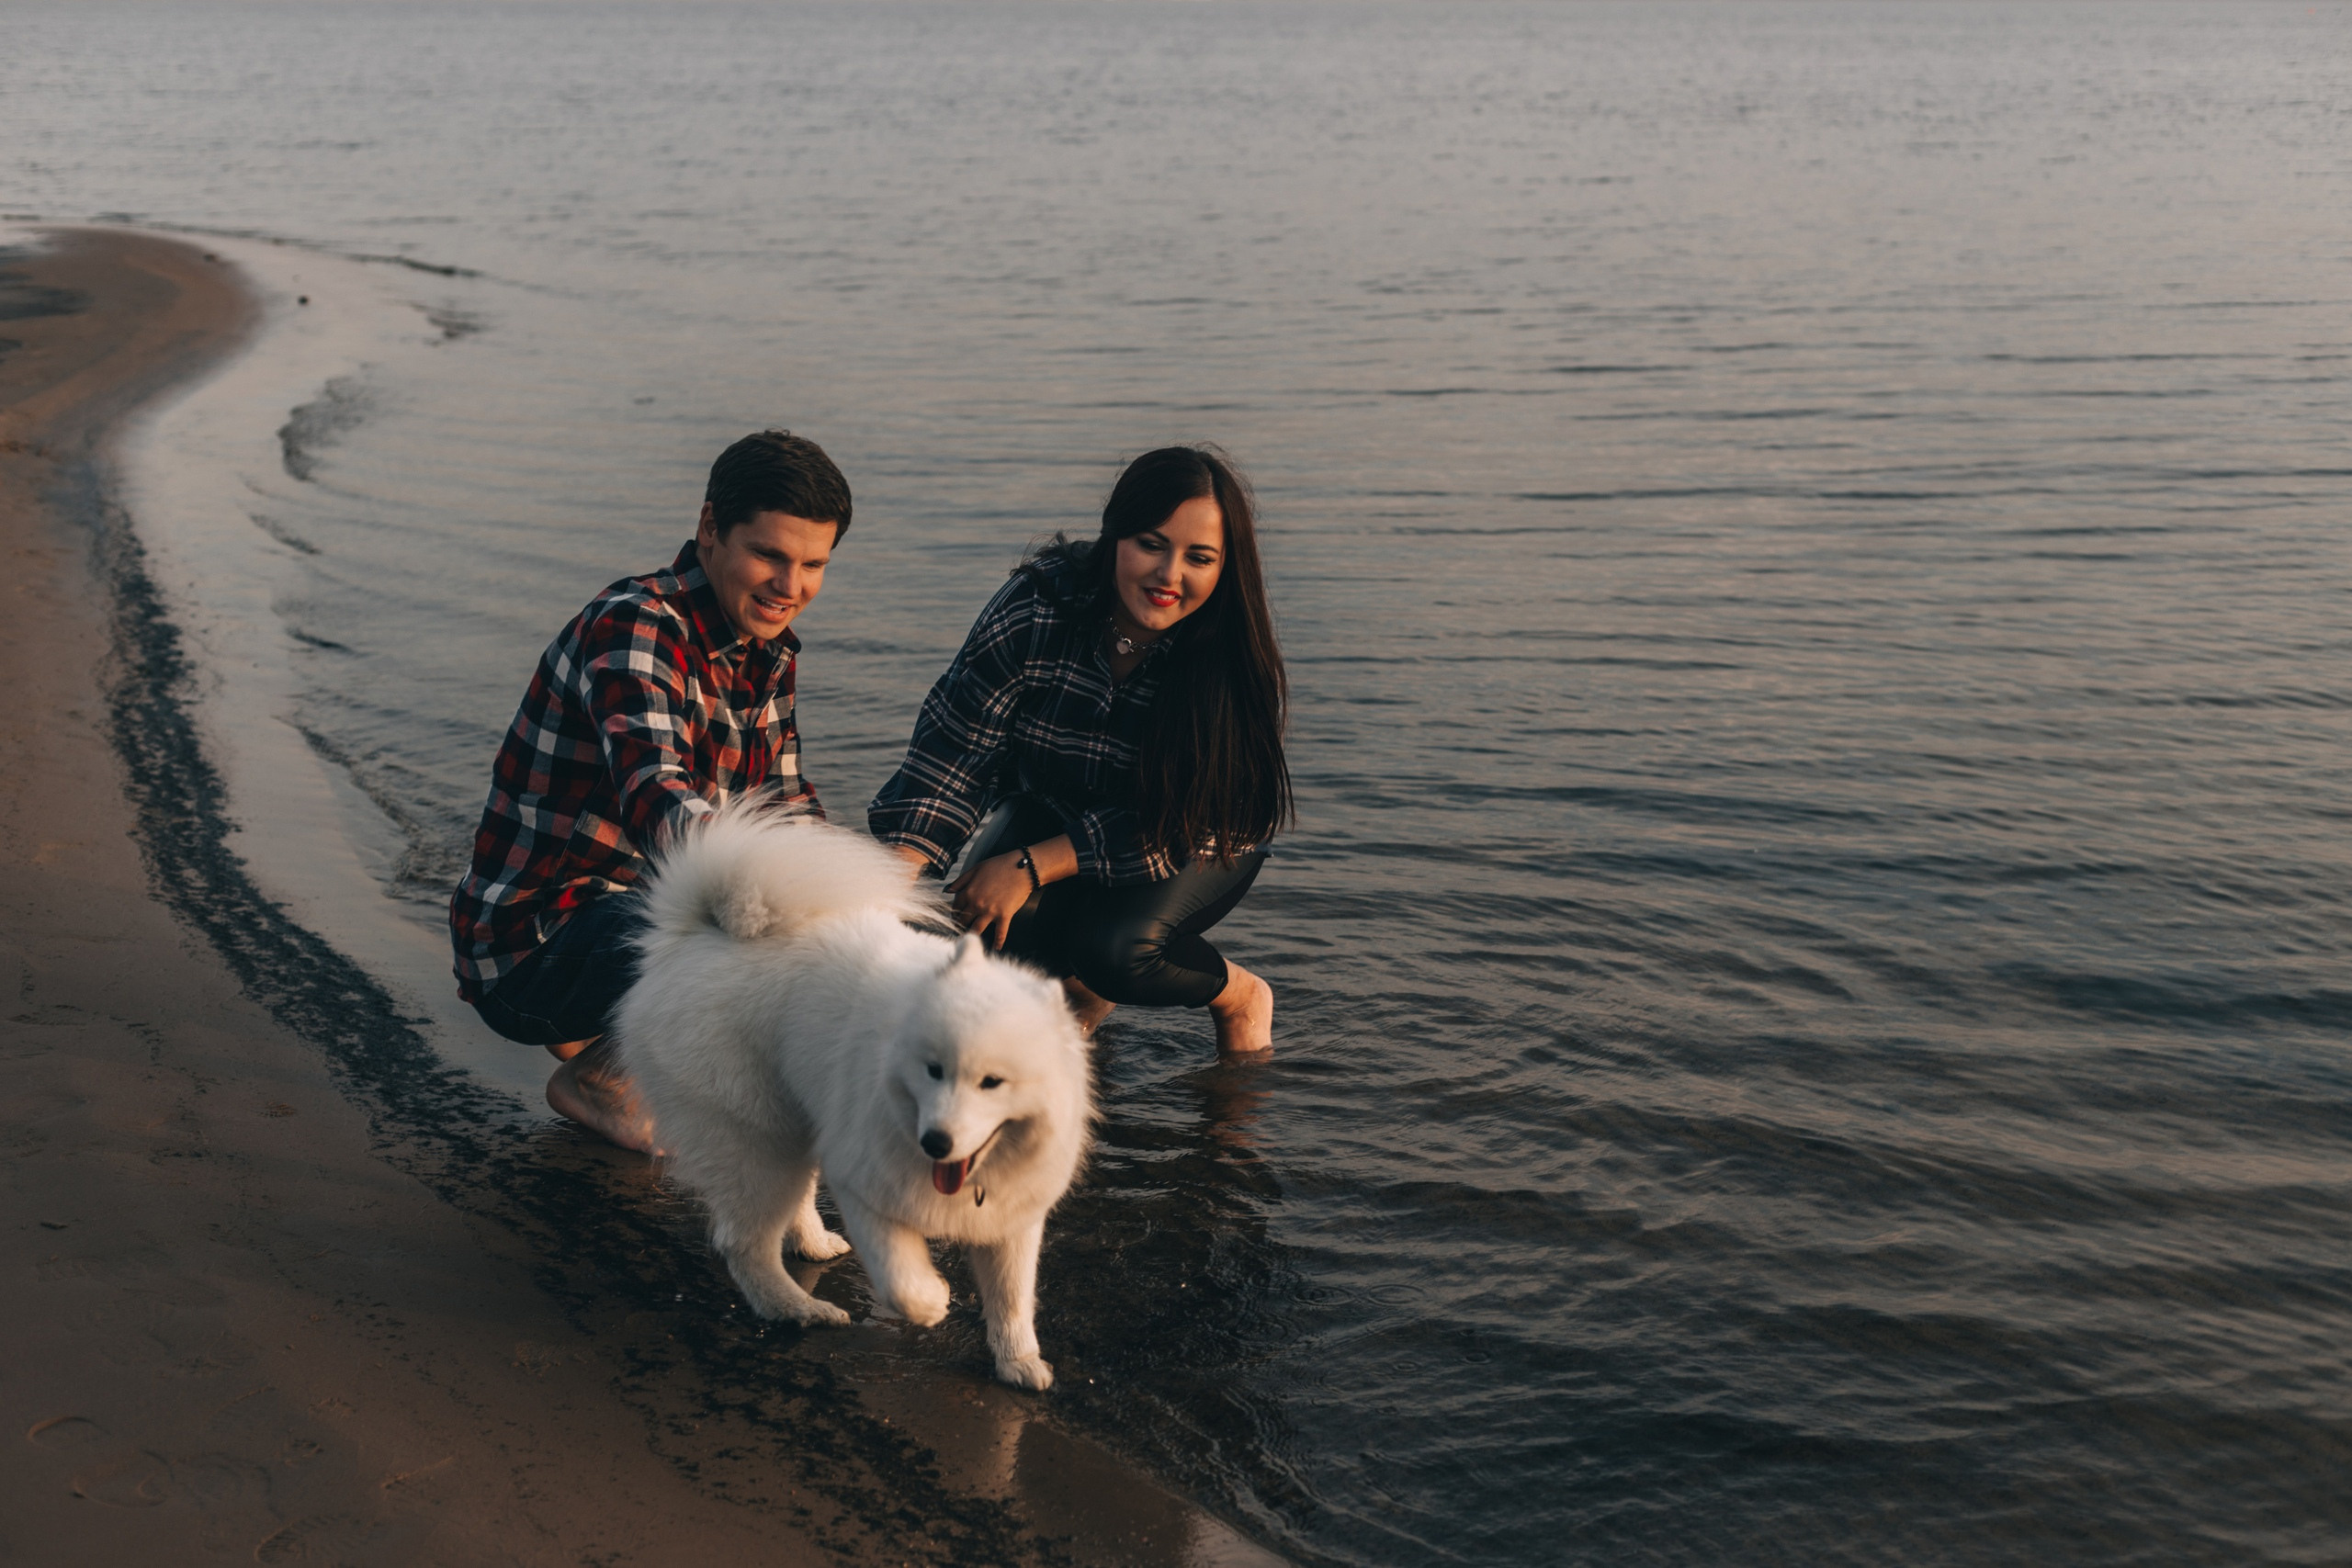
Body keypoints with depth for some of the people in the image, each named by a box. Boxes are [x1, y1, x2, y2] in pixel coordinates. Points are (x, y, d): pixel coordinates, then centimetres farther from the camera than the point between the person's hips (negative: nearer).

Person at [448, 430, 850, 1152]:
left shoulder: (767, 647, 7)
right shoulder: (634, 627, -21)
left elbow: (787, 807, 15)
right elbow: (656, 801, -38)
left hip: (645, 913, 9)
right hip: (530, 948, -9)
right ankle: (599, 1072, -4)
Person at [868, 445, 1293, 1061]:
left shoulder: (1233, 649, -27)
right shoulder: (1036, 608, -26)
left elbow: (1181, 823, -25)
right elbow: (955, 749, -24)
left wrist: (1032, 866, -32)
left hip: (1199, 842, -2)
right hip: (1053, 807, 2)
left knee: (1115, 947, -31)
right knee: (995, 928, -28)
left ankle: (1239, 994, 4)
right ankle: (1081, 987, 10)